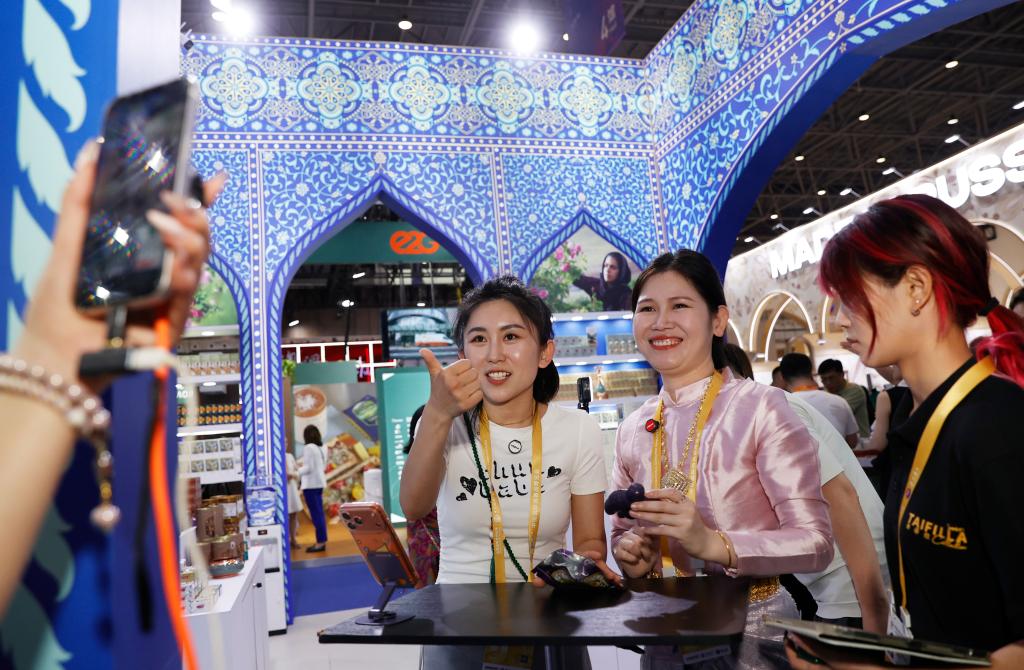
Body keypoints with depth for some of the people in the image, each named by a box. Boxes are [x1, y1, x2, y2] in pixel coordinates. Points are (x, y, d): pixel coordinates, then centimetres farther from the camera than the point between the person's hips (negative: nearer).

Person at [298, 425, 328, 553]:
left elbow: (308, 468, -18)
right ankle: (322, 540, 15)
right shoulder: (323, 447, 10)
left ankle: (320, 542, -2)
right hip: (319, 482, 8)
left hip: (311, 483, -8)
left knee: (315, 513, -4)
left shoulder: (308, 448, -14)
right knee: (319, 512, 12)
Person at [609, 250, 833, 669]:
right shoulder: (633, 430, -1)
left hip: (754, 633, -4)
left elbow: (816, 542, -17)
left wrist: (714, 543, -30)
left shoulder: (761, 409, -16)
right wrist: (631, 554, -11)